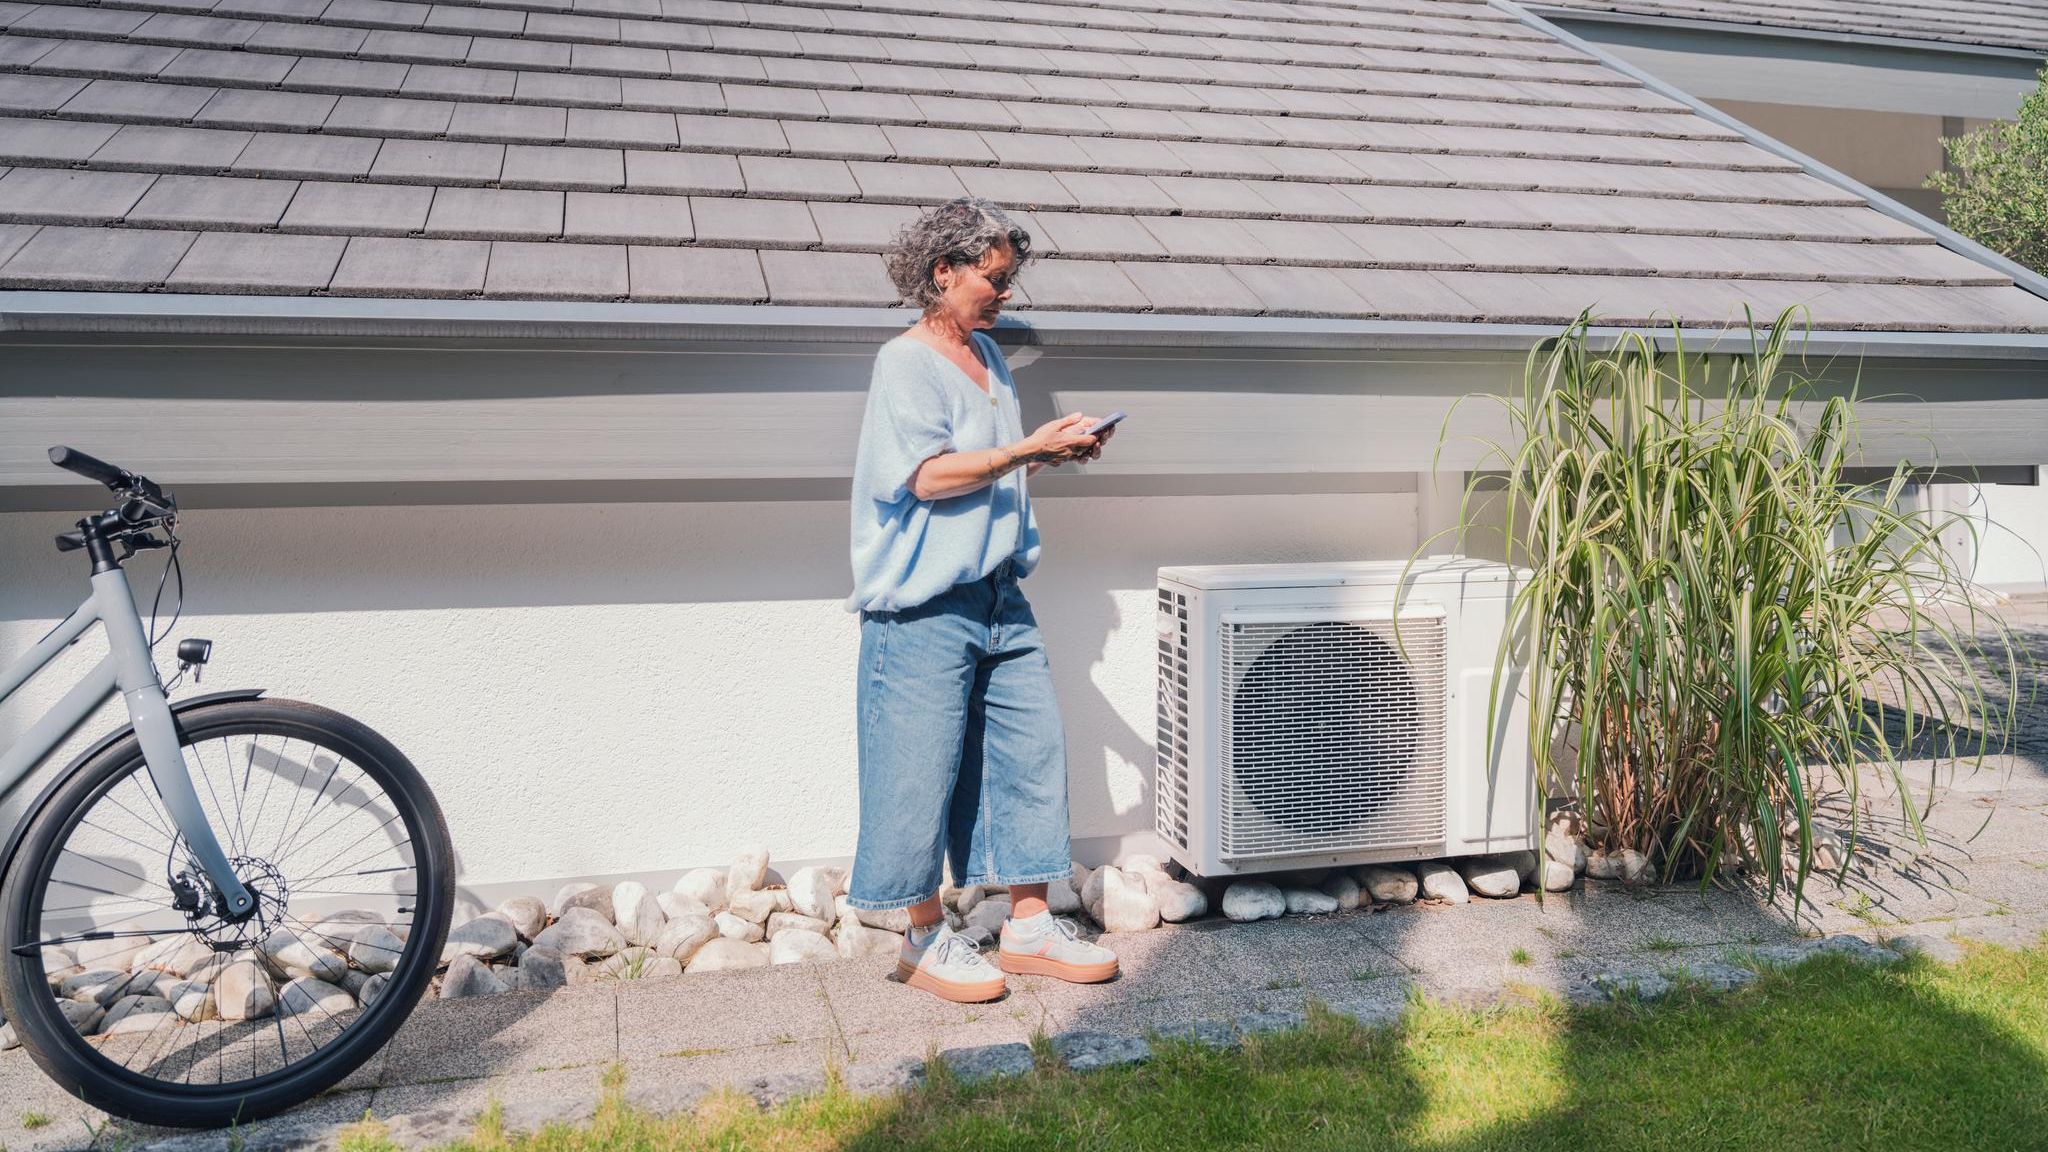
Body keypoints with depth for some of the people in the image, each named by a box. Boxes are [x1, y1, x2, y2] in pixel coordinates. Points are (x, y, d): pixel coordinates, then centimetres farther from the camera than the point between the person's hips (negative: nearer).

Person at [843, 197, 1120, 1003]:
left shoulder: (988, 356, 17)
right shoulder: (905, 363, -8)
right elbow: (930, 475, -18)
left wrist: (1055, 454, 8)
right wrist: (1031, 448, -19)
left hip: (999, 594, 8)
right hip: (925, 607, -8)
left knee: (1031, 750, 8)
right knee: (924, 768, -1)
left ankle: (1029, 928, 19)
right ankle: (926, 939, 15)